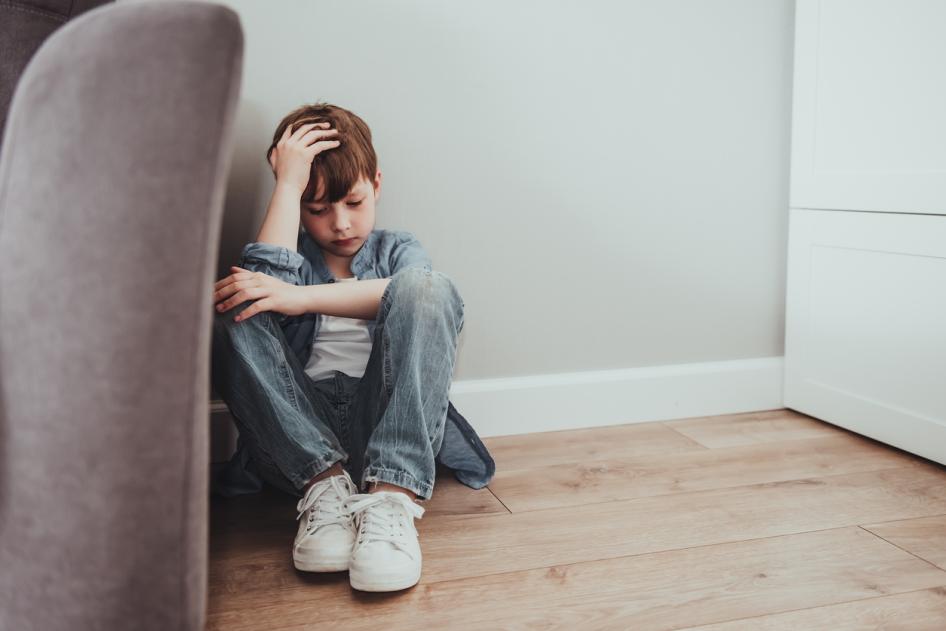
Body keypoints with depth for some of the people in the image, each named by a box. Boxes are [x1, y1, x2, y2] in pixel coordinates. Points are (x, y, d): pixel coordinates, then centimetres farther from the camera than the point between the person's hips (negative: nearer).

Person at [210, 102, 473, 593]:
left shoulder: (397, 248, 18)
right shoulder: (291, 254, 19)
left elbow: (416, 297, -9)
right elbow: (267, 279, -9)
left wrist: (302, 298, -18)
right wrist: (289, 184, -1)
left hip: (391, 428, 0)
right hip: (300, 438, 1)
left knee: (426, 287, -22)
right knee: (232, 313, -18)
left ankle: (392, 498, -34)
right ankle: (325, 484, -28)